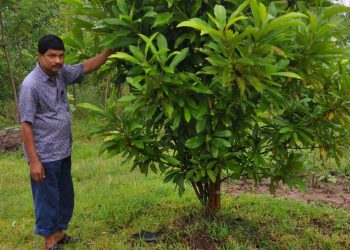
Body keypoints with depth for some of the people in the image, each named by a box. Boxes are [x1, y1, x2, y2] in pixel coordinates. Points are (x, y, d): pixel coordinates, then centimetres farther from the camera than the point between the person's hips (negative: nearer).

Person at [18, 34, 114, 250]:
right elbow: (26, 125, -19)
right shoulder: (31, 85, -19)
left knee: (65, 196, 20)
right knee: (47, 199, 6)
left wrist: (111, 49, 1)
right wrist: (34, 160, -20)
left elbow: (86, 67, 12)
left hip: (63, 152, 8)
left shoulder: (61, 73, 2)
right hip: (45, 157, -8)